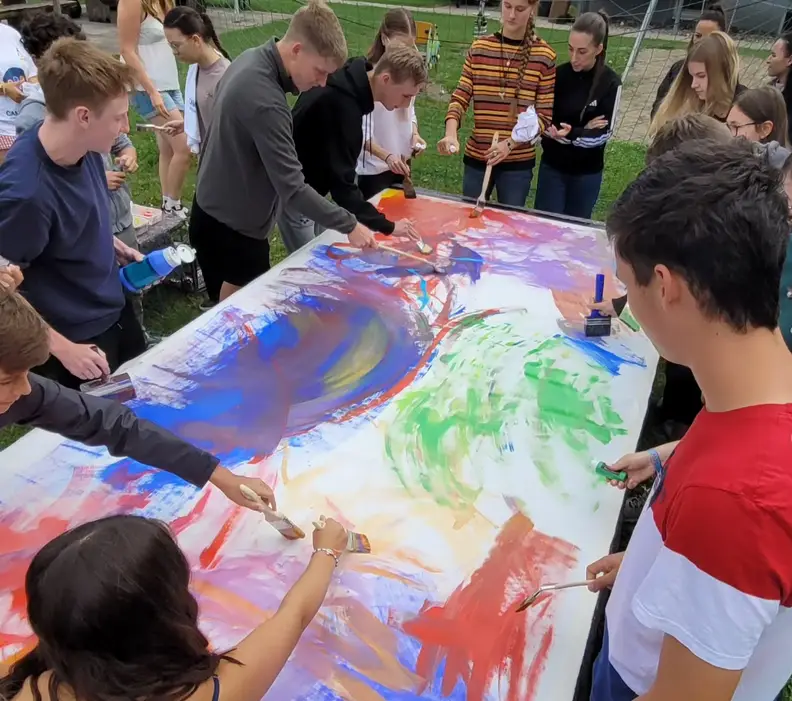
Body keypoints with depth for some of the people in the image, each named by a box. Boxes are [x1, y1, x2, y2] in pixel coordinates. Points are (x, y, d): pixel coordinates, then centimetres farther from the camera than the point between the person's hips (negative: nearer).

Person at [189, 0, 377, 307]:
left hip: (217, 214, 10)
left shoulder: (252, 59, 0)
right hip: (230, 228, -9)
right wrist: (349, 225, -23)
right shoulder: (265, 101, -31)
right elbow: (292, 188, -30)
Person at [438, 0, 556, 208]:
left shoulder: (543, 56, -3)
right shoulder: (479, 48, 3)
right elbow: (460, 98, -1)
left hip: (518, 162, -2)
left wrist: (511, 143, -19)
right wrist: (451, 133, -21)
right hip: (476, 157, 2)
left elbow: (545, 115, -4)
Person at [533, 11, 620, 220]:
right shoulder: (559, 75, -7)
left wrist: (571, 134, -30)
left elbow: (604, 133, -12)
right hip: (552, 166, 1)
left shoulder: (610, 82, -9)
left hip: (587, 172, 0)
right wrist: (584, 130, -18)